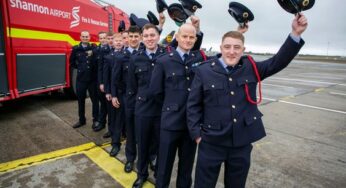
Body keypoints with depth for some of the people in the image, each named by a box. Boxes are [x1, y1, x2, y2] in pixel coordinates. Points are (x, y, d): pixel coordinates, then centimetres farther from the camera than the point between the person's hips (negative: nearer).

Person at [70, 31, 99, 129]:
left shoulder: (94, 48, -3)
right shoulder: (76, 49, 4)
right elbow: (72, 61, 15)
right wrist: (79, 67, 9)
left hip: (93, 78, -2)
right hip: (80, 78, 3)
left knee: (95, 99, 6)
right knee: (81, 100, 12)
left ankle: (95, 120, 19)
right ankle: (81, 120, 27)